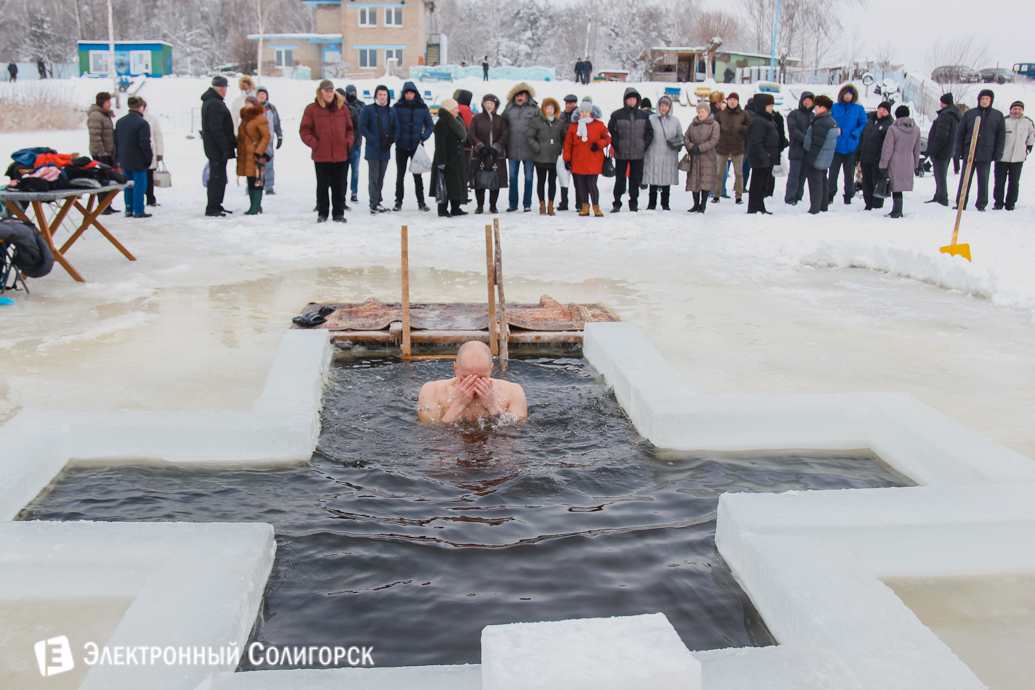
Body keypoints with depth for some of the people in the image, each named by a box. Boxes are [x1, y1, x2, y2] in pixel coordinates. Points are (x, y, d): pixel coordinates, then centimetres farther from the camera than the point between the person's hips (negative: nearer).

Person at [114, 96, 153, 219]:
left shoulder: (120, 122, 10)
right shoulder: (142, 123, -15)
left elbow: (116, 142, 14)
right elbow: (145, 144, -18)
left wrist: (118, 159, 20)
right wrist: (148, 159, -9)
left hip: (125, 161, 7)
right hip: (138, 161, -7)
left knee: (128, 186, 14)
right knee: (139, 185, -1)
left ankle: (128, 210, 17)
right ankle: (138, 211, -1)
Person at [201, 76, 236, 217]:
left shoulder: (210, 101, 16)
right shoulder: (215, 104, -18)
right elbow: (216, 130, -24)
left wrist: (232, 141, 19)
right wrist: (226, 148, -23)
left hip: (216, 148, 10)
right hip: (217, 148, -10)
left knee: (219, 177, 16)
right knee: (217, 178, -6)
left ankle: (216, 206, 23)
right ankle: (212, 208, -2)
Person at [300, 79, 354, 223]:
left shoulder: (342, 108, 8)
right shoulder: (312, 109, -1)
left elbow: (350, 129, 16)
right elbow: (304, 131, -1)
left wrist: (348, 142, 1)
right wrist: (314, 144, -11)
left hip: (340, 155, 2)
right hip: (321, 155, -2)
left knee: (339, 186, 6)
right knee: (322, 185, 5)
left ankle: (338, 213, 14)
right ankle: (322, 213, 15)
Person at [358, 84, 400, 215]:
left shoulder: (391, 111, 12)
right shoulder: (368, 109, -3)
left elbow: (396, 128, 16)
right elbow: (362, 127, -6)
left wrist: (392, 139, -1)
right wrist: (372, 139, -14)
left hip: (385, 150, 5)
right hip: (373, 150, -5)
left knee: (381, 177, 11)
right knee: (373, 177, -7)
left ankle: (377, 201, 20)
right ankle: (374, 204, -7)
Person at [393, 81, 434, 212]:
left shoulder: (422, 107, 1)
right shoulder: (398, 107, -2)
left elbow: (430, 125, 7)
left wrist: (423, 137, -6)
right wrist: (395, 137, -11)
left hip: (416, 146, 0)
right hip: (401, 147, 0)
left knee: (418, 176, 6)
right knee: (400, 175, 6)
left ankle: (421, 202, 12)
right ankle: (398, 202, 12)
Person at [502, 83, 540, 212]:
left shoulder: (534, 108, 1)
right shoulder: (509, 108, 8)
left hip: (528, 149, -2)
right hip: (512, 149, 2)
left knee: (528, 177, 4)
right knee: (513, 177, 7)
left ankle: (527, 204, 13)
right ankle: (513, 203, 17)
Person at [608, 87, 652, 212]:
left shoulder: (643, 116, 6)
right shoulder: (617, 115, -3)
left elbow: (649, 132, 11)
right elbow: (611, 132, -1)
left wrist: (644, 145, 0)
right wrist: (617, 146, -8)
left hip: (638, 154, 2)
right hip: (621, 154, -2)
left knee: (635, 179, 8)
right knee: (620, 179, 4)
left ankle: (634, 204, 16)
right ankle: (617, 204, 12)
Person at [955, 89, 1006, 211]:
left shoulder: (998, 115, 5)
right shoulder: (969, 114, 4)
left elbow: (1001, 136, 7)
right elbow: (960, 133, 5)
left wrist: (998, 153, 0)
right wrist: (959, 151, -1)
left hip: (986, 155, 0)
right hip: (969, 153, 0)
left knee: (983, 181, 6)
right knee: (965, 180, 3)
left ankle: (981, 205, 13)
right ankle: (960, 204, 9)